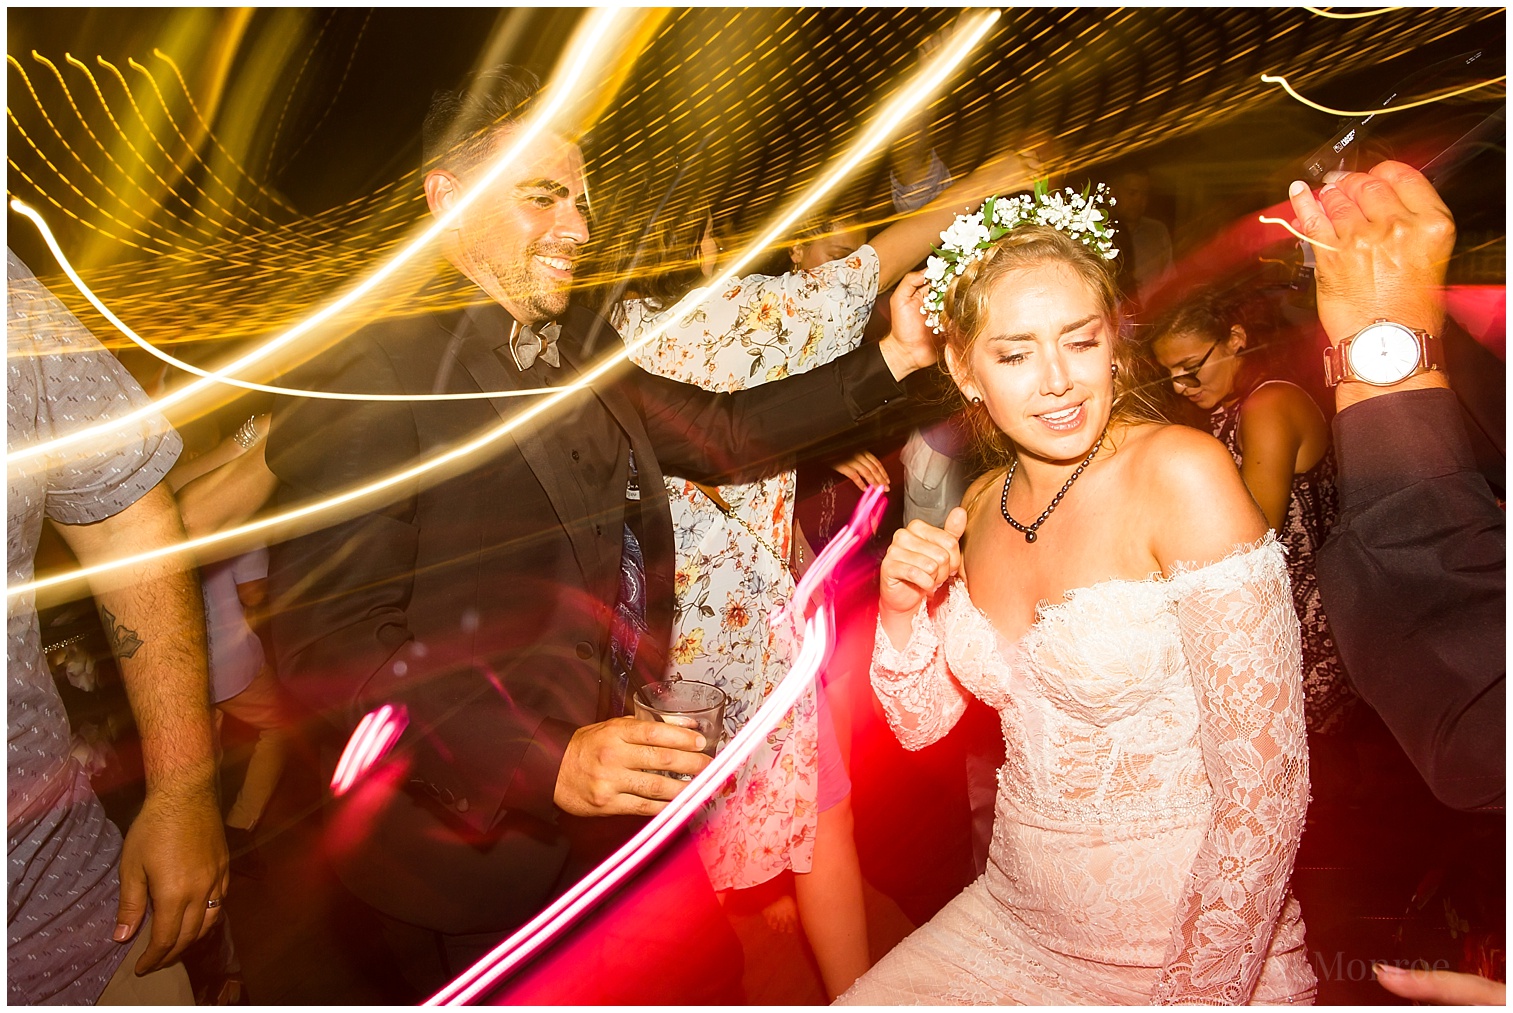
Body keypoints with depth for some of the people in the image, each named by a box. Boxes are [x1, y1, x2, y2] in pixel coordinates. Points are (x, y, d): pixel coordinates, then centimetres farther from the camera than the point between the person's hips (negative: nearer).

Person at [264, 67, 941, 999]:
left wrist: (892, 360, 6)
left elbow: (723, 433, 14)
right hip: (474, 835, -7)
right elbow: (333, 640, -23)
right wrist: (544, 764, -33)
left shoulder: (583, 348, 8)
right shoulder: (370, 373, -17)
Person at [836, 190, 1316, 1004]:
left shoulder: (1182, 471, -18)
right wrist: (901, 609, -12)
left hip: (1191, 954, -5)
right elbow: (921, 722, 6)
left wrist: (1195, 995, -17)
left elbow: (1265, 787, -19)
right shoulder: (985, 504, 0)